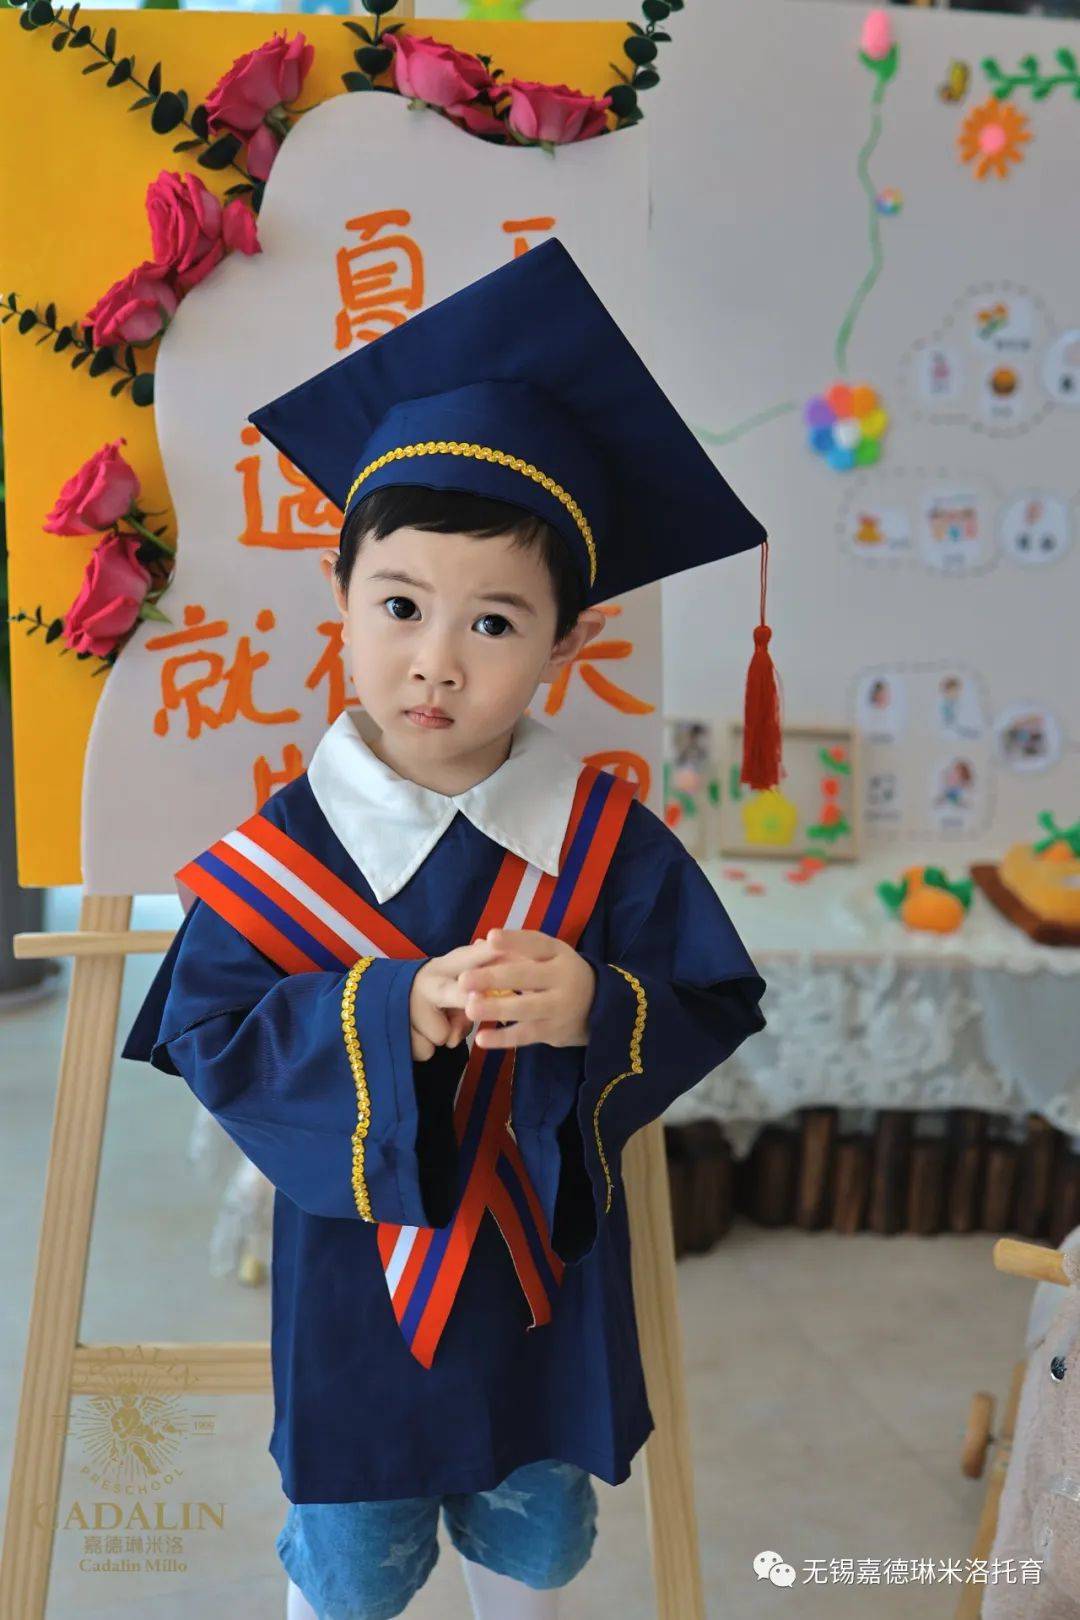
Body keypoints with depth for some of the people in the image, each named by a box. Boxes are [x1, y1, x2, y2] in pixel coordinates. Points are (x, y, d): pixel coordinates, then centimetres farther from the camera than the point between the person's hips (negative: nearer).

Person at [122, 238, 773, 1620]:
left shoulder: (606, 835, -14)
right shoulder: (286, 842, -17)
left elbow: (719, 1011, -10)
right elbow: (208, 1032, -17)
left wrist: (598, 1013, -30)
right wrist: (394, 1016, -31)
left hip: (548, 1260, 2)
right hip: (358, 1266, -1)